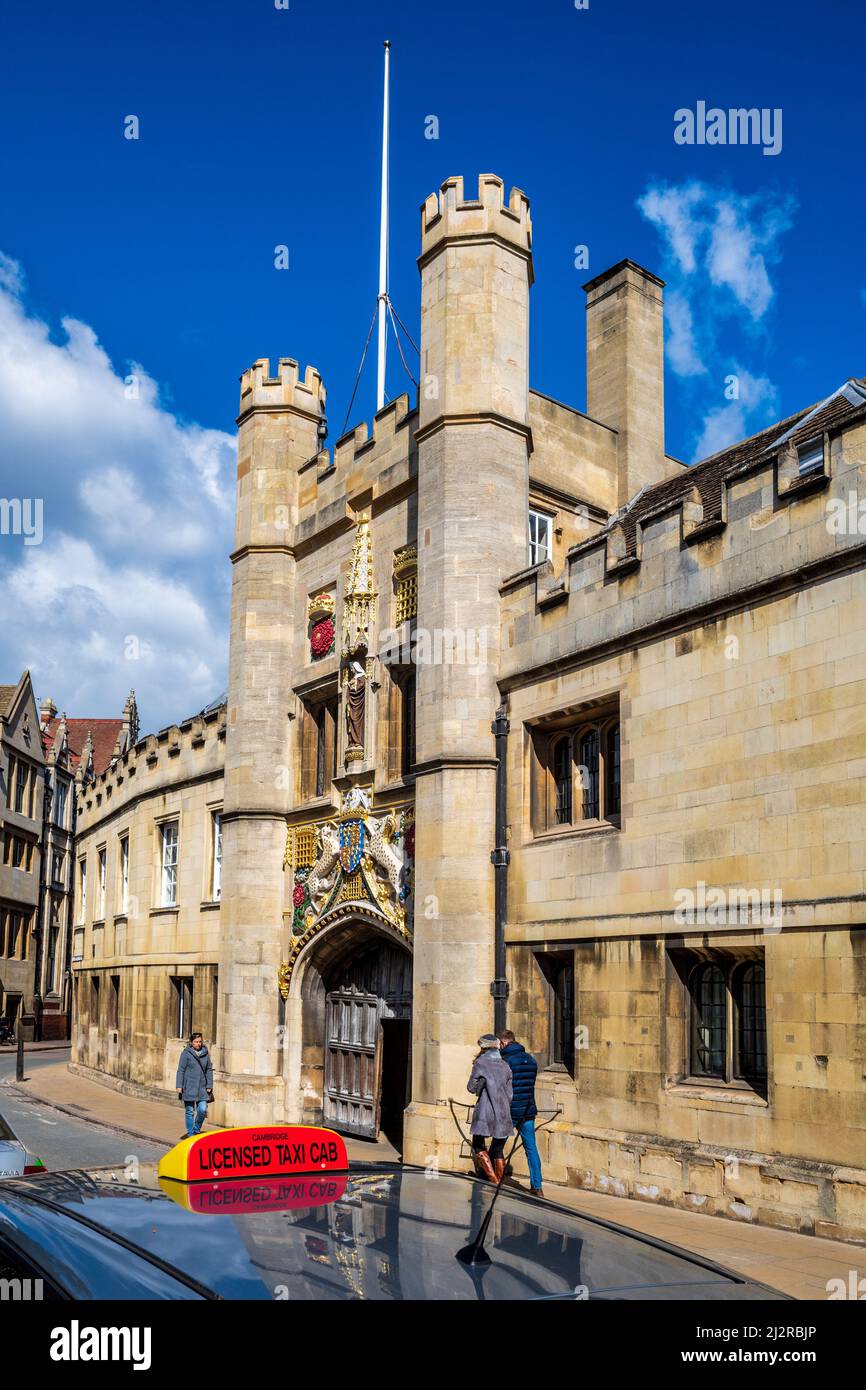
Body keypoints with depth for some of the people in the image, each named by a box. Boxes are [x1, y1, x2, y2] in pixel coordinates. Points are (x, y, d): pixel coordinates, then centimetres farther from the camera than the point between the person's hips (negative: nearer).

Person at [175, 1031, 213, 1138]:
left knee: (203, 1110, -6)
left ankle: (196, 1129, 19)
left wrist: (209, 1086, 8)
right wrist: (179, 1086, -8)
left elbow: (209, 1070, 13)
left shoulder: (206, 1053, 8)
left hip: (202, 1088, 3)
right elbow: (180, 1070, -3)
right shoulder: (186, 1053, -4)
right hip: (189, 1087, -3)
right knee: (190, 1111, 3)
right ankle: (190, 1134, 15)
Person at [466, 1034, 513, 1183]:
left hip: (485, 1111, -4)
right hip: (504, 1114, 4)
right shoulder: (505, 1066, 9)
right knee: (498, 1150, 15)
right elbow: (509, 1094, 10)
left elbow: (471, 1088, 1)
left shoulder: (480, 1063, -4)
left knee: (478, 1146, 10)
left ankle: (492, 1178, -5)